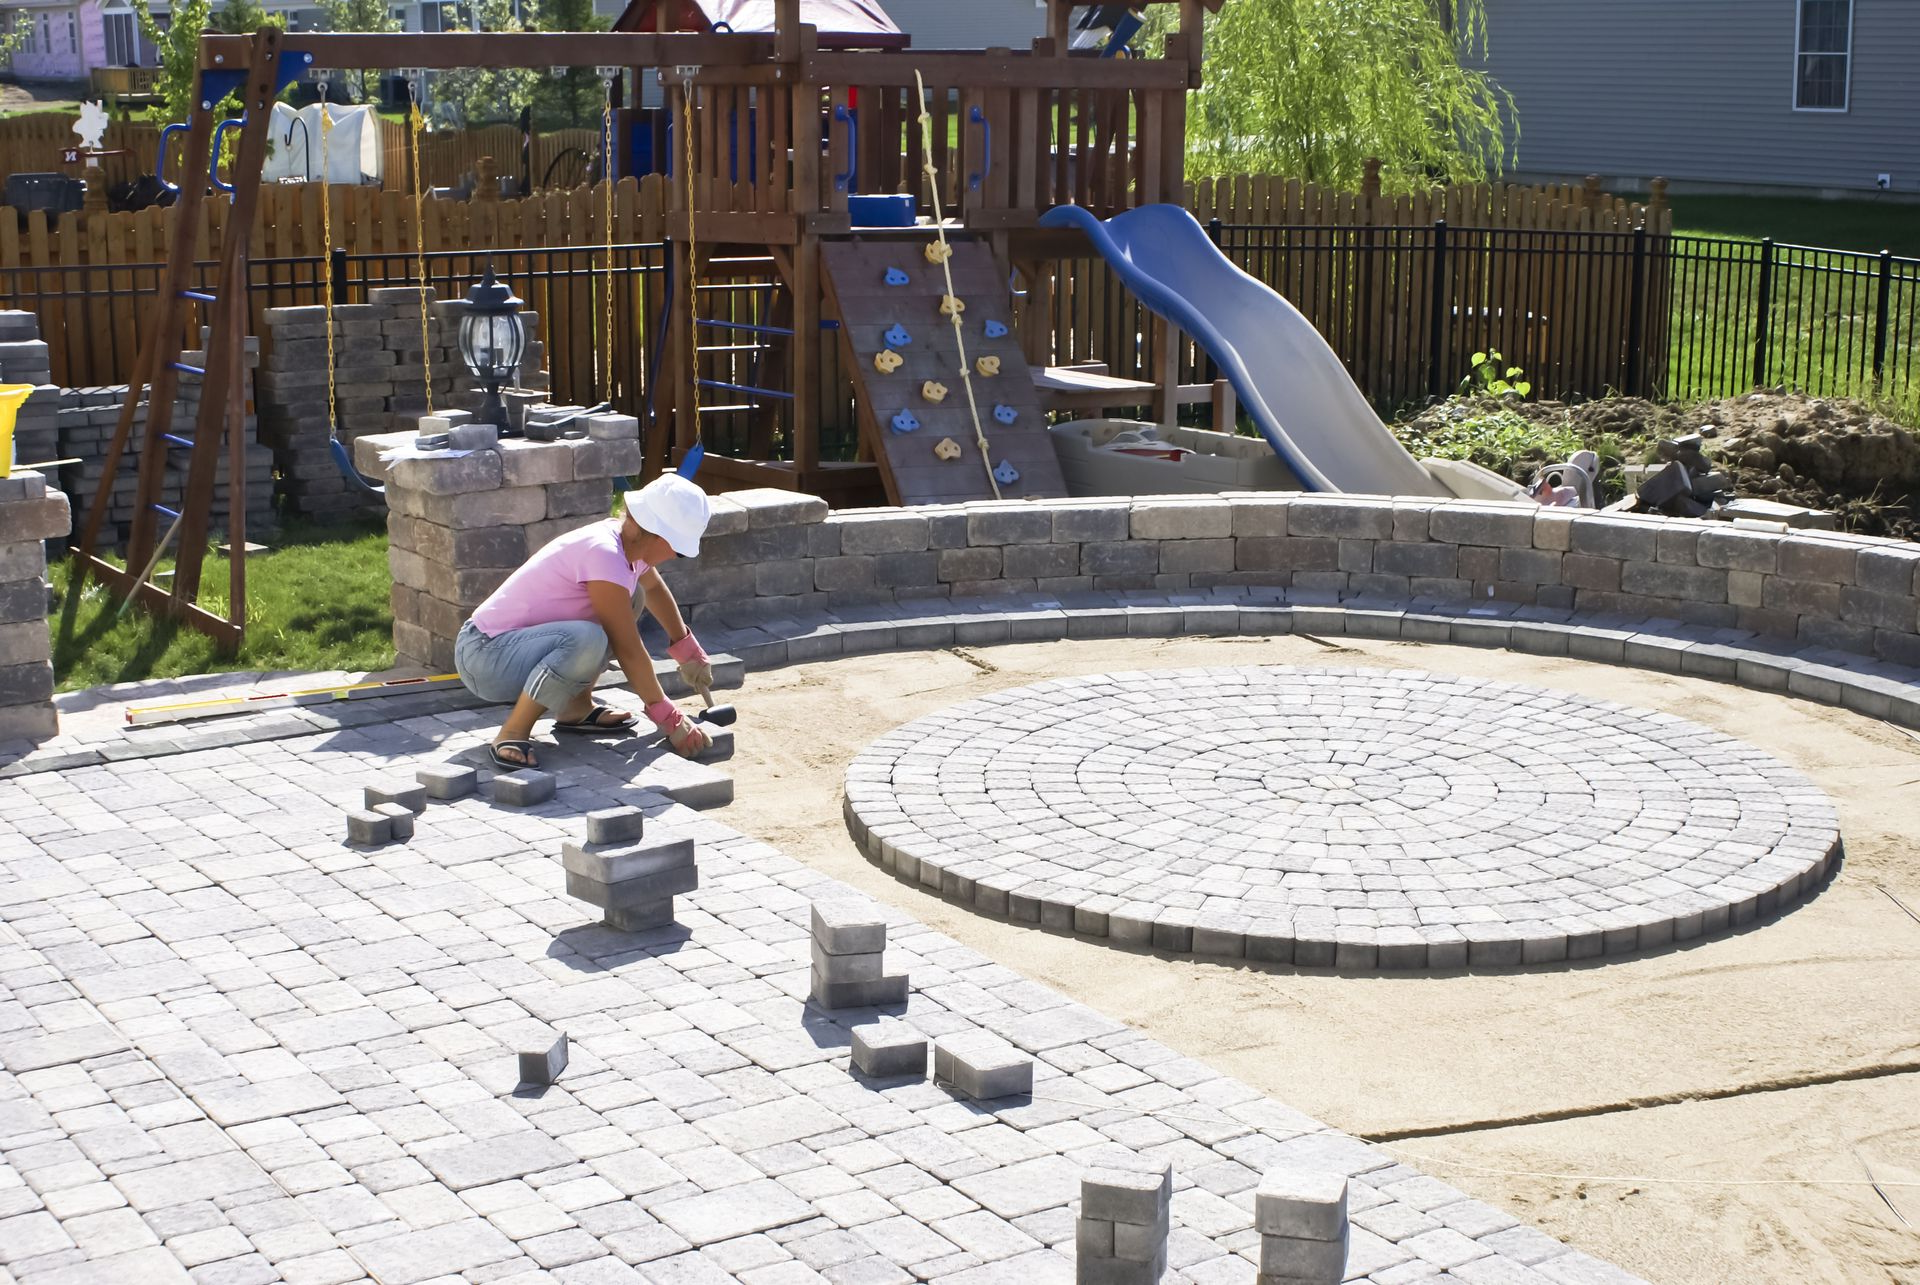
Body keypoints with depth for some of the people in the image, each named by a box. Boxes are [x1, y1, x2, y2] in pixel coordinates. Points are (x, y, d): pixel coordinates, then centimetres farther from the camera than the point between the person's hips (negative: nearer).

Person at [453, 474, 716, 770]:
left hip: (520, 639, 10)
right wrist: (667, 718, -12)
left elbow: (655, 589, 27)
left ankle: (574, 708, 13)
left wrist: (688, 651, 29)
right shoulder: (604, 554, -25)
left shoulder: (629, 542, 2)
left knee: (626, 602, 13)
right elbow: (629, 650, -20)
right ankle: (512, 734, -19)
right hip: (486, 656, -10)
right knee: (586, 639, -36)